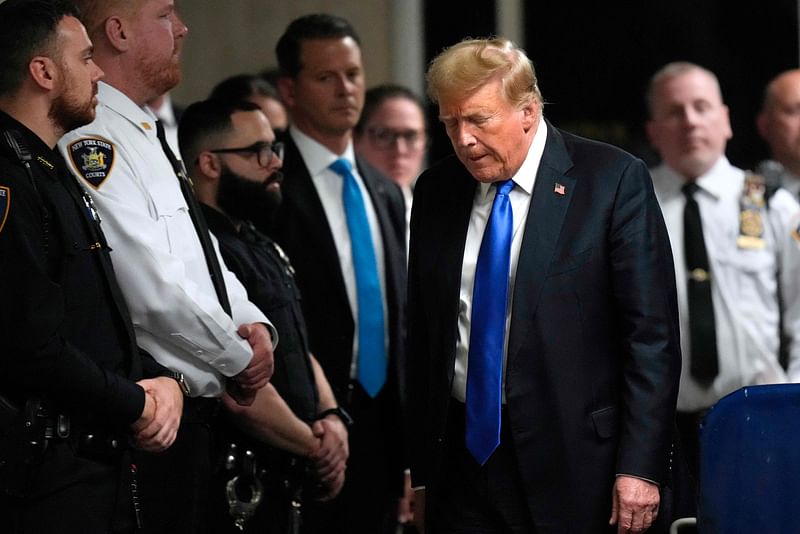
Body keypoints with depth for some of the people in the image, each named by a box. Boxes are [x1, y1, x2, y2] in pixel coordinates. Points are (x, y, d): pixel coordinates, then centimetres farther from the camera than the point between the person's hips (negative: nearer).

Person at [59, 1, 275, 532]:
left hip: (195, 409, 10)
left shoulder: (146, 136, 16)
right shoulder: (91, 140, -16)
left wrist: (252, 323, 3)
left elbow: (205, 259, 22)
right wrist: (240, 358, -10)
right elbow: (154, 290, -22)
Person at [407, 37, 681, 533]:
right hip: (462, 456, 4)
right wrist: (420, 473, 9)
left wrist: (640, 468, -13)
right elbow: (422, 338, 13)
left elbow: (652, 334, -8)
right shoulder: (436, 191, 9)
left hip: (574, 471, -4)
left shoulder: (613, 180, -6)